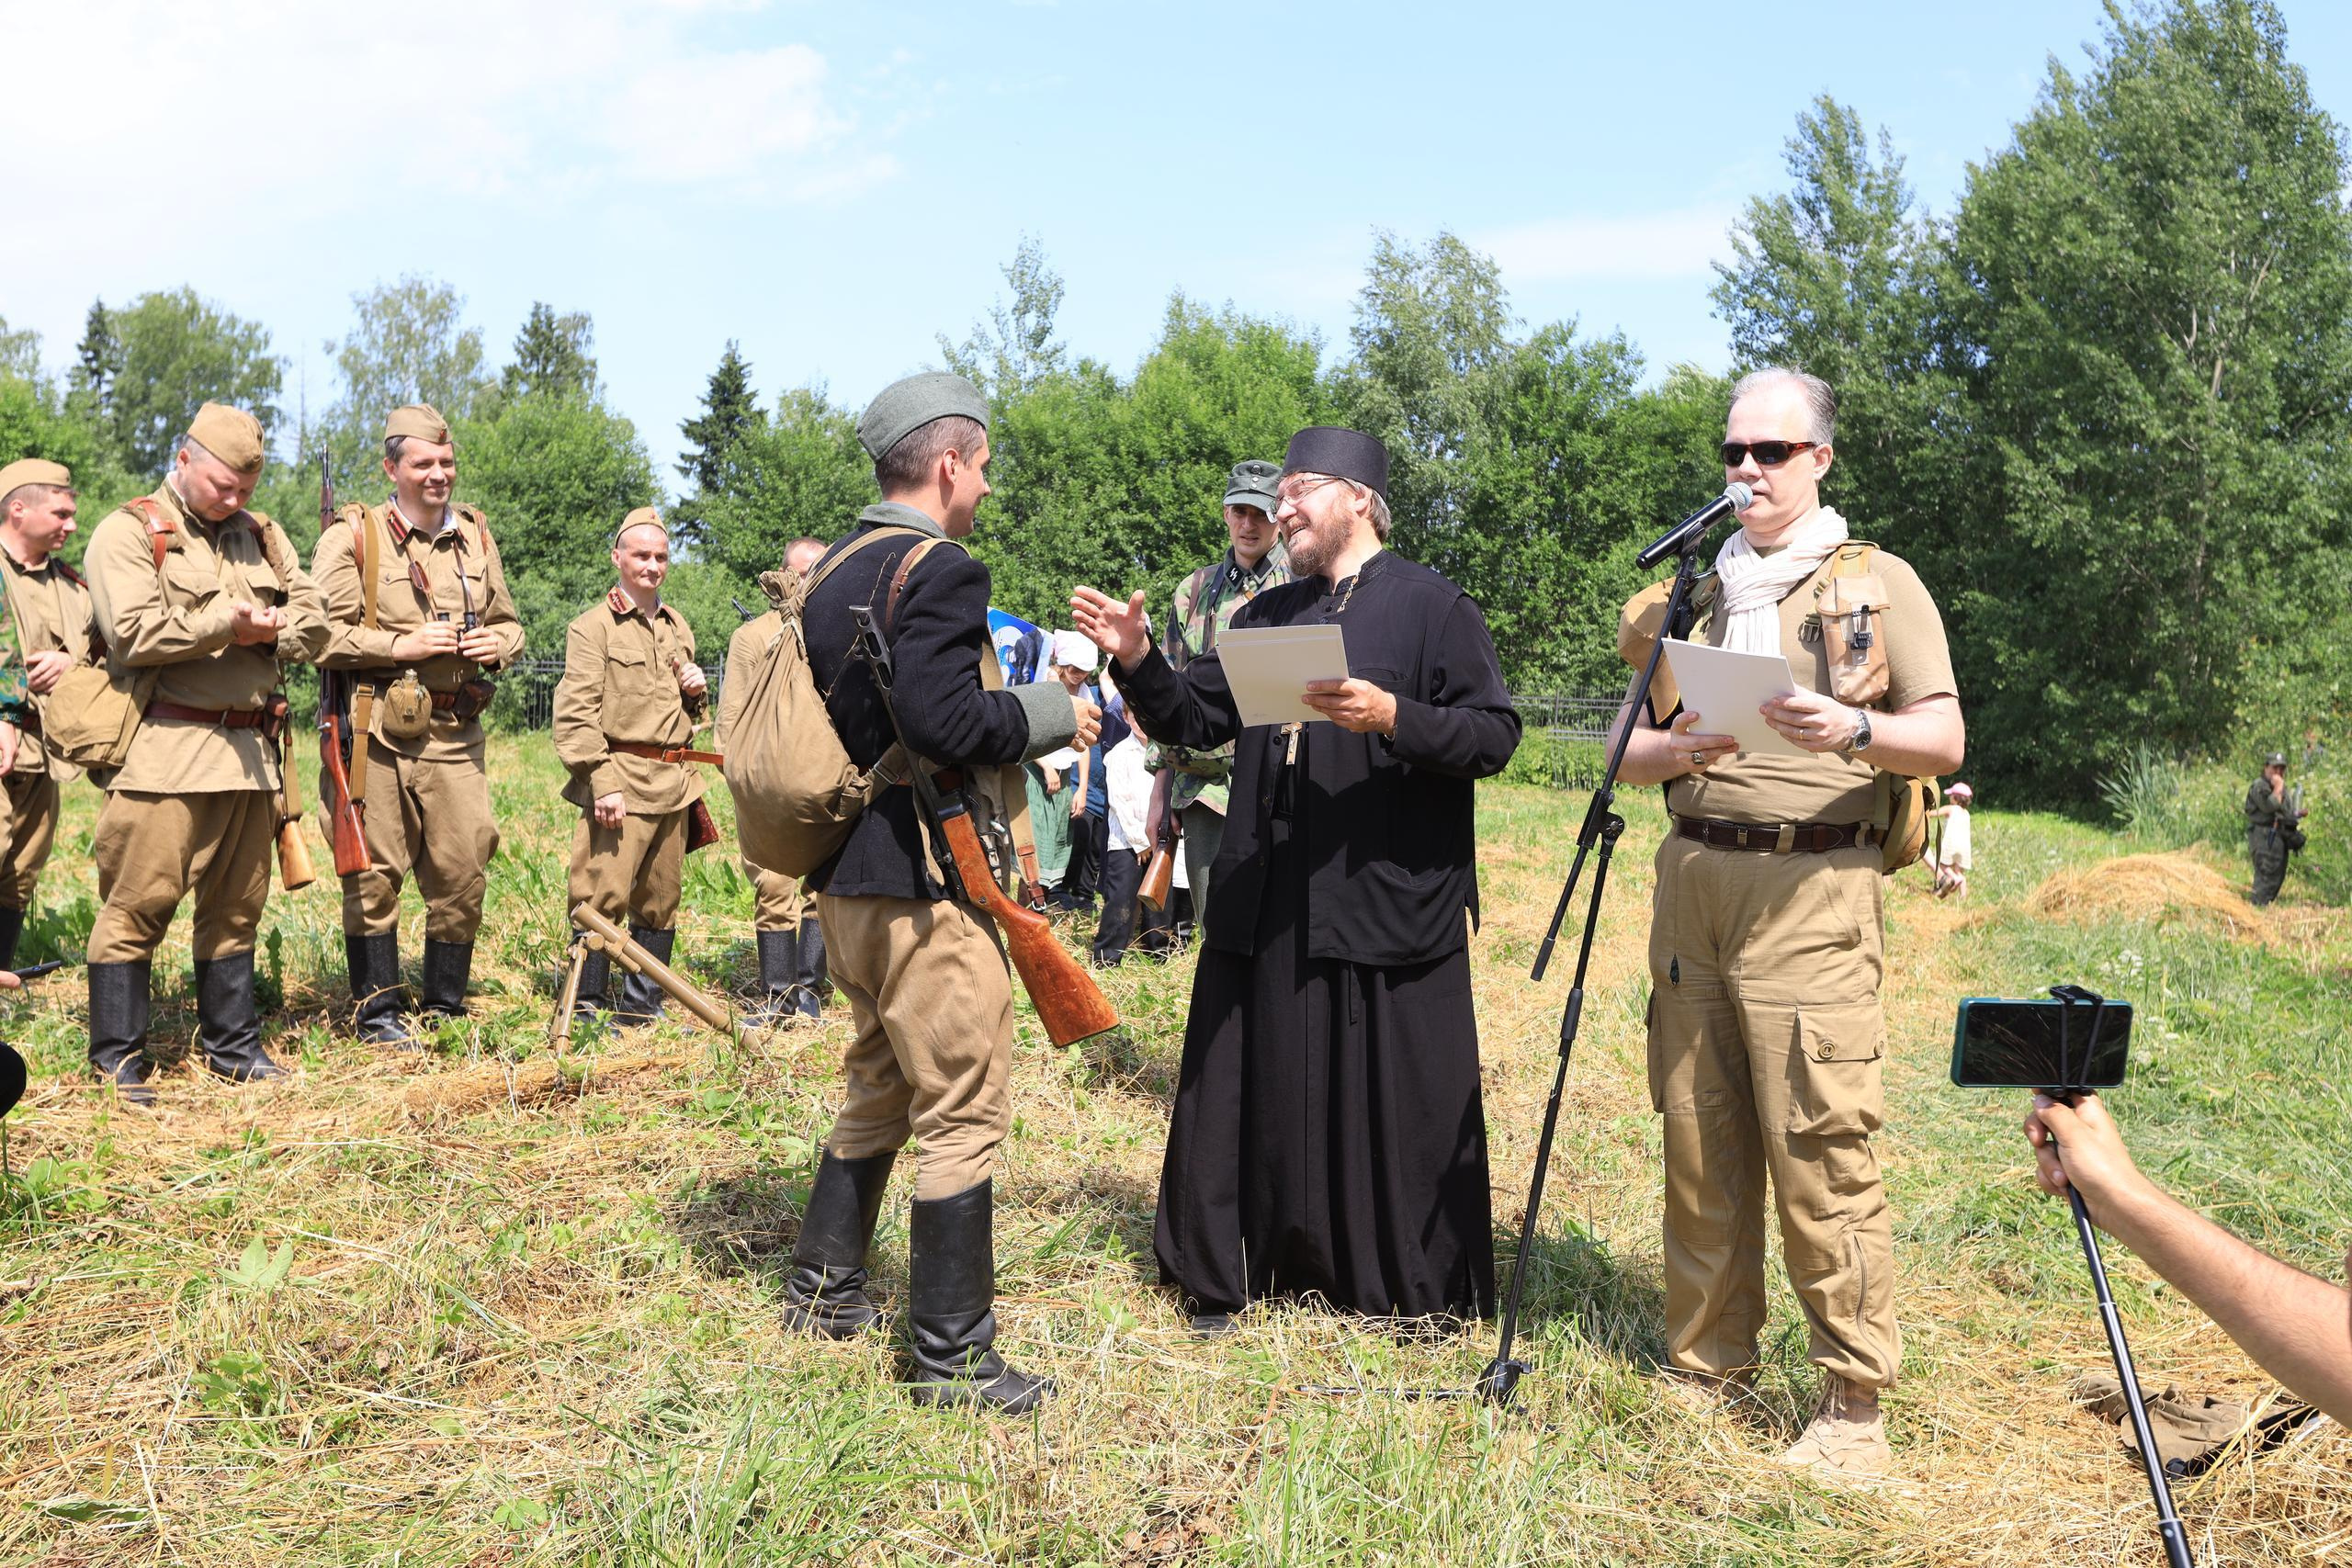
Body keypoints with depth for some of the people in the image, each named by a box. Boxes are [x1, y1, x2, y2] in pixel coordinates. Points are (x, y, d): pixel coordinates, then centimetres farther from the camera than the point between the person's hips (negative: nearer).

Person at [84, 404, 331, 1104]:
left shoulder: (262, 535, 18)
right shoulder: (128, 532, -1)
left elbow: (314, 626, 12)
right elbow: (136, 634, -15)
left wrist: (266, 630, -8)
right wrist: (228, 623, -10)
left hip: (249, 749, 6)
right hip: (164, 749, -6)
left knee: (236, 905, 12)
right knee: (139, 902, -4)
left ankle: (233, 1044, 22)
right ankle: (117, 1058, 5)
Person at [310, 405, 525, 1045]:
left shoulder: (475, 535, 14)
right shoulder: (353, 535, -2)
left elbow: (509, 622, 23)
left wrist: (498, 645, 1)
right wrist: (400, 645, -15)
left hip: (457, 733, 4)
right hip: (379, 732, -4)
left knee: (463, 873, 6)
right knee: (374, 872, 1)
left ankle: (446, 1008, 20)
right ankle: (377, 1010, 13)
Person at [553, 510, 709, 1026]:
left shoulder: (678, 627, 18)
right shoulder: (593, 626, -2)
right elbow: (576, 714, -9)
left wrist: (695, 691, 6)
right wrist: (602, 783, -18)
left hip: (676, 782, 7)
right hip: (623, 781, -6)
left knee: (660, 901, 10)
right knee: (604, 896, -9)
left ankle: (642, 1007, 19)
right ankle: (586, 1005, 1)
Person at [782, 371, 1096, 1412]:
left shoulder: (836, 569, 14)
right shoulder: (938, 570, -15)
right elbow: (943, 719, -26)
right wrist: (1049, 712, -10)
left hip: (846, 880, 10)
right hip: (926, 884, -9)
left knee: (880, 1087, 22)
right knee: (965, 1110, -1)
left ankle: (823, 1291, 32)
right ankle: (950, 1356, 6)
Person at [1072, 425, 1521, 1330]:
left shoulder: (1431, 604, -1)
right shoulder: (1267, 615, 17)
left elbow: (1495, 737, -9)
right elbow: (1193, 720, 15)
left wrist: (1391, 717, -22)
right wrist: (1138, 661, -1)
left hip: (1388, 906, -5)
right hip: (1266, 909, 5)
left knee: (1391, 1102, 2)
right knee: (1261, 1093, 11)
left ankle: (1413, 1293, 18)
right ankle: (1226, 1277, 24)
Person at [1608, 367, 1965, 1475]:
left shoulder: (1879, 583, 7)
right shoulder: (1695, 592, 20)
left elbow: (1943, 739, -1)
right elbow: (1626, 750, 16)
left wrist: (1851, 729, -20)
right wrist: (1678, 748, -7)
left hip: (1811, 886, -4)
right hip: (1693, 876, 5)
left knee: (1821, 1150, -8)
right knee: (1700, 1143, 6)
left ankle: (1853, 1405, 1)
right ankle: (1706, 1370, 16)